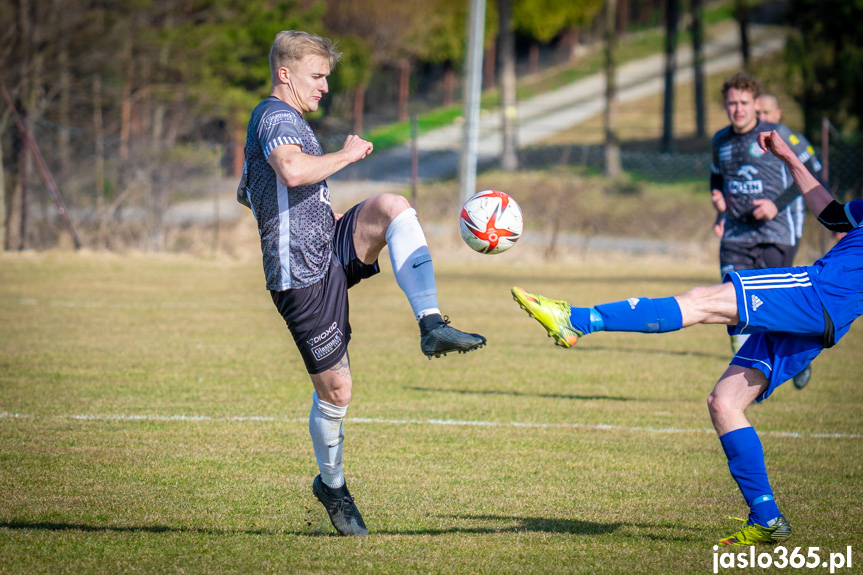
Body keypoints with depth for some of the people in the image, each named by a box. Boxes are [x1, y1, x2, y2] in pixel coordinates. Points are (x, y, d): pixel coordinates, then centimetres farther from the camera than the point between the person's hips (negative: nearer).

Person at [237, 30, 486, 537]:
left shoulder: (276, 122, 22)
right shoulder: (278, 117, -12)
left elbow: (246, 193, 37)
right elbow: (293, 171, -35)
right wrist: (346, 155, -19)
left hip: (333, 251, 9)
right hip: (303, 276, -9)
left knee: (393, 206, -18)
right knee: (335, 390, -3)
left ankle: (432, 326, -23)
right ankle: (332, 485, 22)